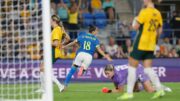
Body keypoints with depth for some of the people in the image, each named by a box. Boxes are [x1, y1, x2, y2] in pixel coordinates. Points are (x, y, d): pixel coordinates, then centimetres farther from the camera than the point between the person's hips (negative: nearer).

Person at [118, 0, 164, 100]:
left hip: (141, 44, -7)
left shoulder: (145, 12, -15)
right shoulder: (157, 13, 7)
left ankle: (129, 92, 0)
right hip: (150, 46, 7)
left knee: (132, 67, 1)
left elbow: (135, 27, -16)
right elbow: (159, 30, 13)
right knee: (148, 68, 11)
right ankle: (159, 89, -2)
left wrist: (135, 20, 4)